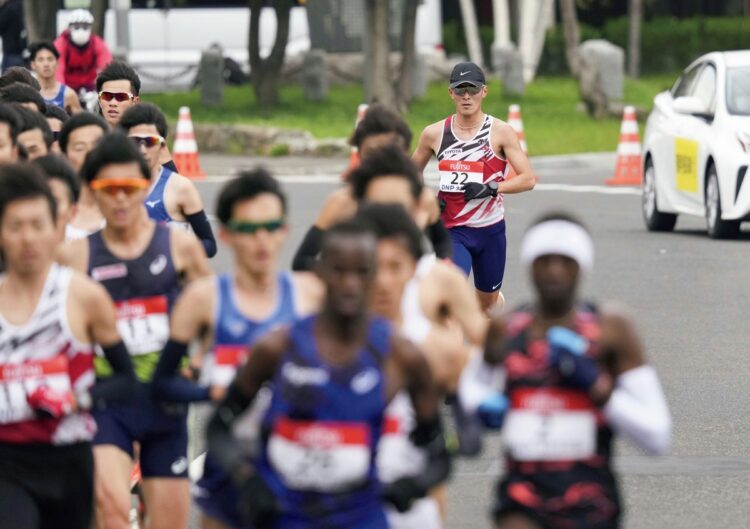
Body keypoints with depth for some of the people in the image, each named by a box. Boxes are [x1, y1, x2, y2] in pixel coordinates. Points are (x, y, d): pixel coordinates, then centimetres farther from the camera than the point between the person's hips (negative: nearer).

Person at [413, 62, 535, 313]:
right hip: (452, 230, 0)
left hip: (491, 229, 0)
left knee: (488, 304, 15)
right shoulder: (434, 134, 0)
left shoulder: (501, 132, -5)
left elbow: (527, 179, -9)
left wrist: (492, 188, -24)